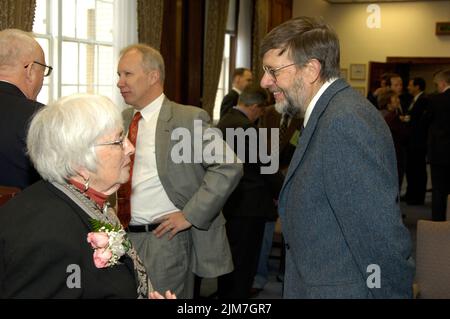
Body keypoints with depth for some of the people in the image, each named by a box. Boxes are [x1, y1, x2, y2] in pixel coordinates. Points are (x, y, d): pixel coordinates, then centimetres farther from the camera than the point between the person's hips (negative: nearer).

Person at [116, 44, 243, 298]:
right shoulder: (122, 120, 11)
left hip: (165, 237, -6)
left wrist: (189, 215, -16)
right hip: (122, 237, 6)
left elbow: (229, 167, -15)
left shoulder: (189, 119, -9)